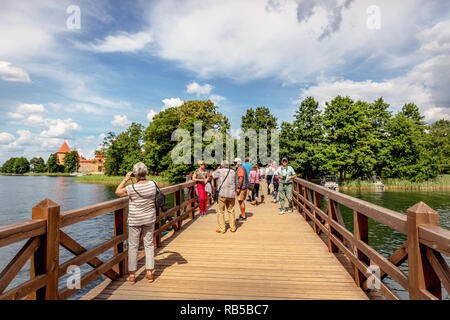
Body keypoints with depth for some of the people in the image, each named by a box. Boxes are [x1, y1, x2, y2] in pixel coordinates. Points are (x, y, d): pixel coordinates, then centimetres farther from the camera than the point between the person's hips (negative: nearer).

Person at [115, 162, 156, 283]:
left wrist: (126, 179, -3)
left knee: (133, 246, 9)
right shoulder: (153, 184, -9)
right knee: (149, 244, 13)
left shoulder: (132, 188, -21)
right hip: (150, 219, 4)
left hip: (135, 220, -3)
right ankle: (150, 273, 18)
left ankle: (132, 275, 19)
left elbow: (118, 192, -4)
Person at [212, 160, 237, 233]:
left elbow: (211, 175, 12)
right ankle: (233, 228, 18)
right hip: (231, 194, 3)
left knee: (221, 212, 6)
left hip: (222, 194, -3)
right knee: (231, 211, 13)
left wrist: (217, 169, 23)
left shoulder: (219, 171, -3)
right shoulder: (233, 172, 7)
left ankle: (222, 229, 9)